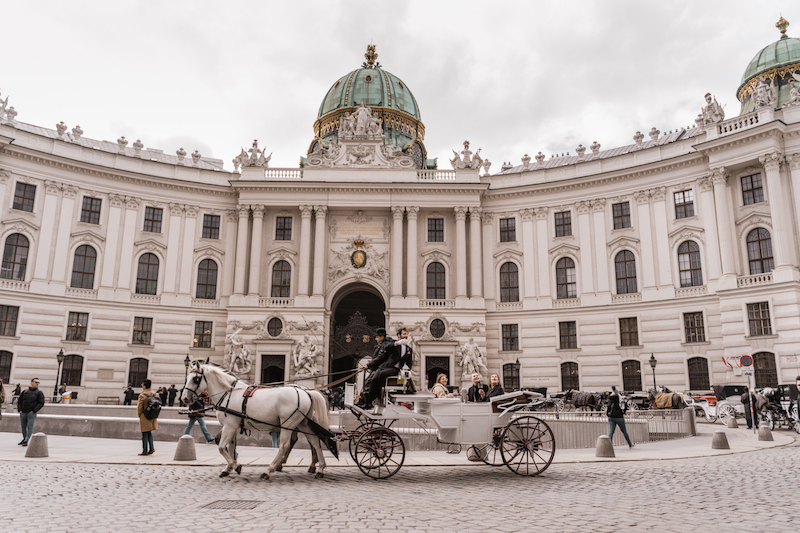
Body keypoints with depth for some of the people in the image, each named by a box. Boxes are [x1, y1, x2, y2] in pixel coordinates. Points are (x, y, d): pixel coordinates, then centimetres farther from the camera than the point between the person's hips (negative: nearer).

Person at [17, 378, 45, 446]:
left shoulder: (39, 392, 0)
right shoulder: (25, 391, 10)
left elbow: (41, 403, -6)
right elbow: (19, 401, 15)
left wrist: (34, 411, -12)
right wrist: (19, 409, 2)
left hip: (31, 413, -4)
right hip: (23, 413, 4)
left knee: (30, 427, -8)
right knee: (23, 426, 13)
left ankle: (27, 441, -5)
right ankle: (24, 438, 30)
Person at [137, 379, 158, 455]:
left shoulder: (142, 396, -16)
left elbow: (139, 407, -12)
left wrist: (139, 415, 4)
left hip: (145, 417, -6)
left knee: (144, 434, 1)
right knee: (149, 433, 19)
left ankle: (145, 451, 5)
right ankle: (151, 448, 10)